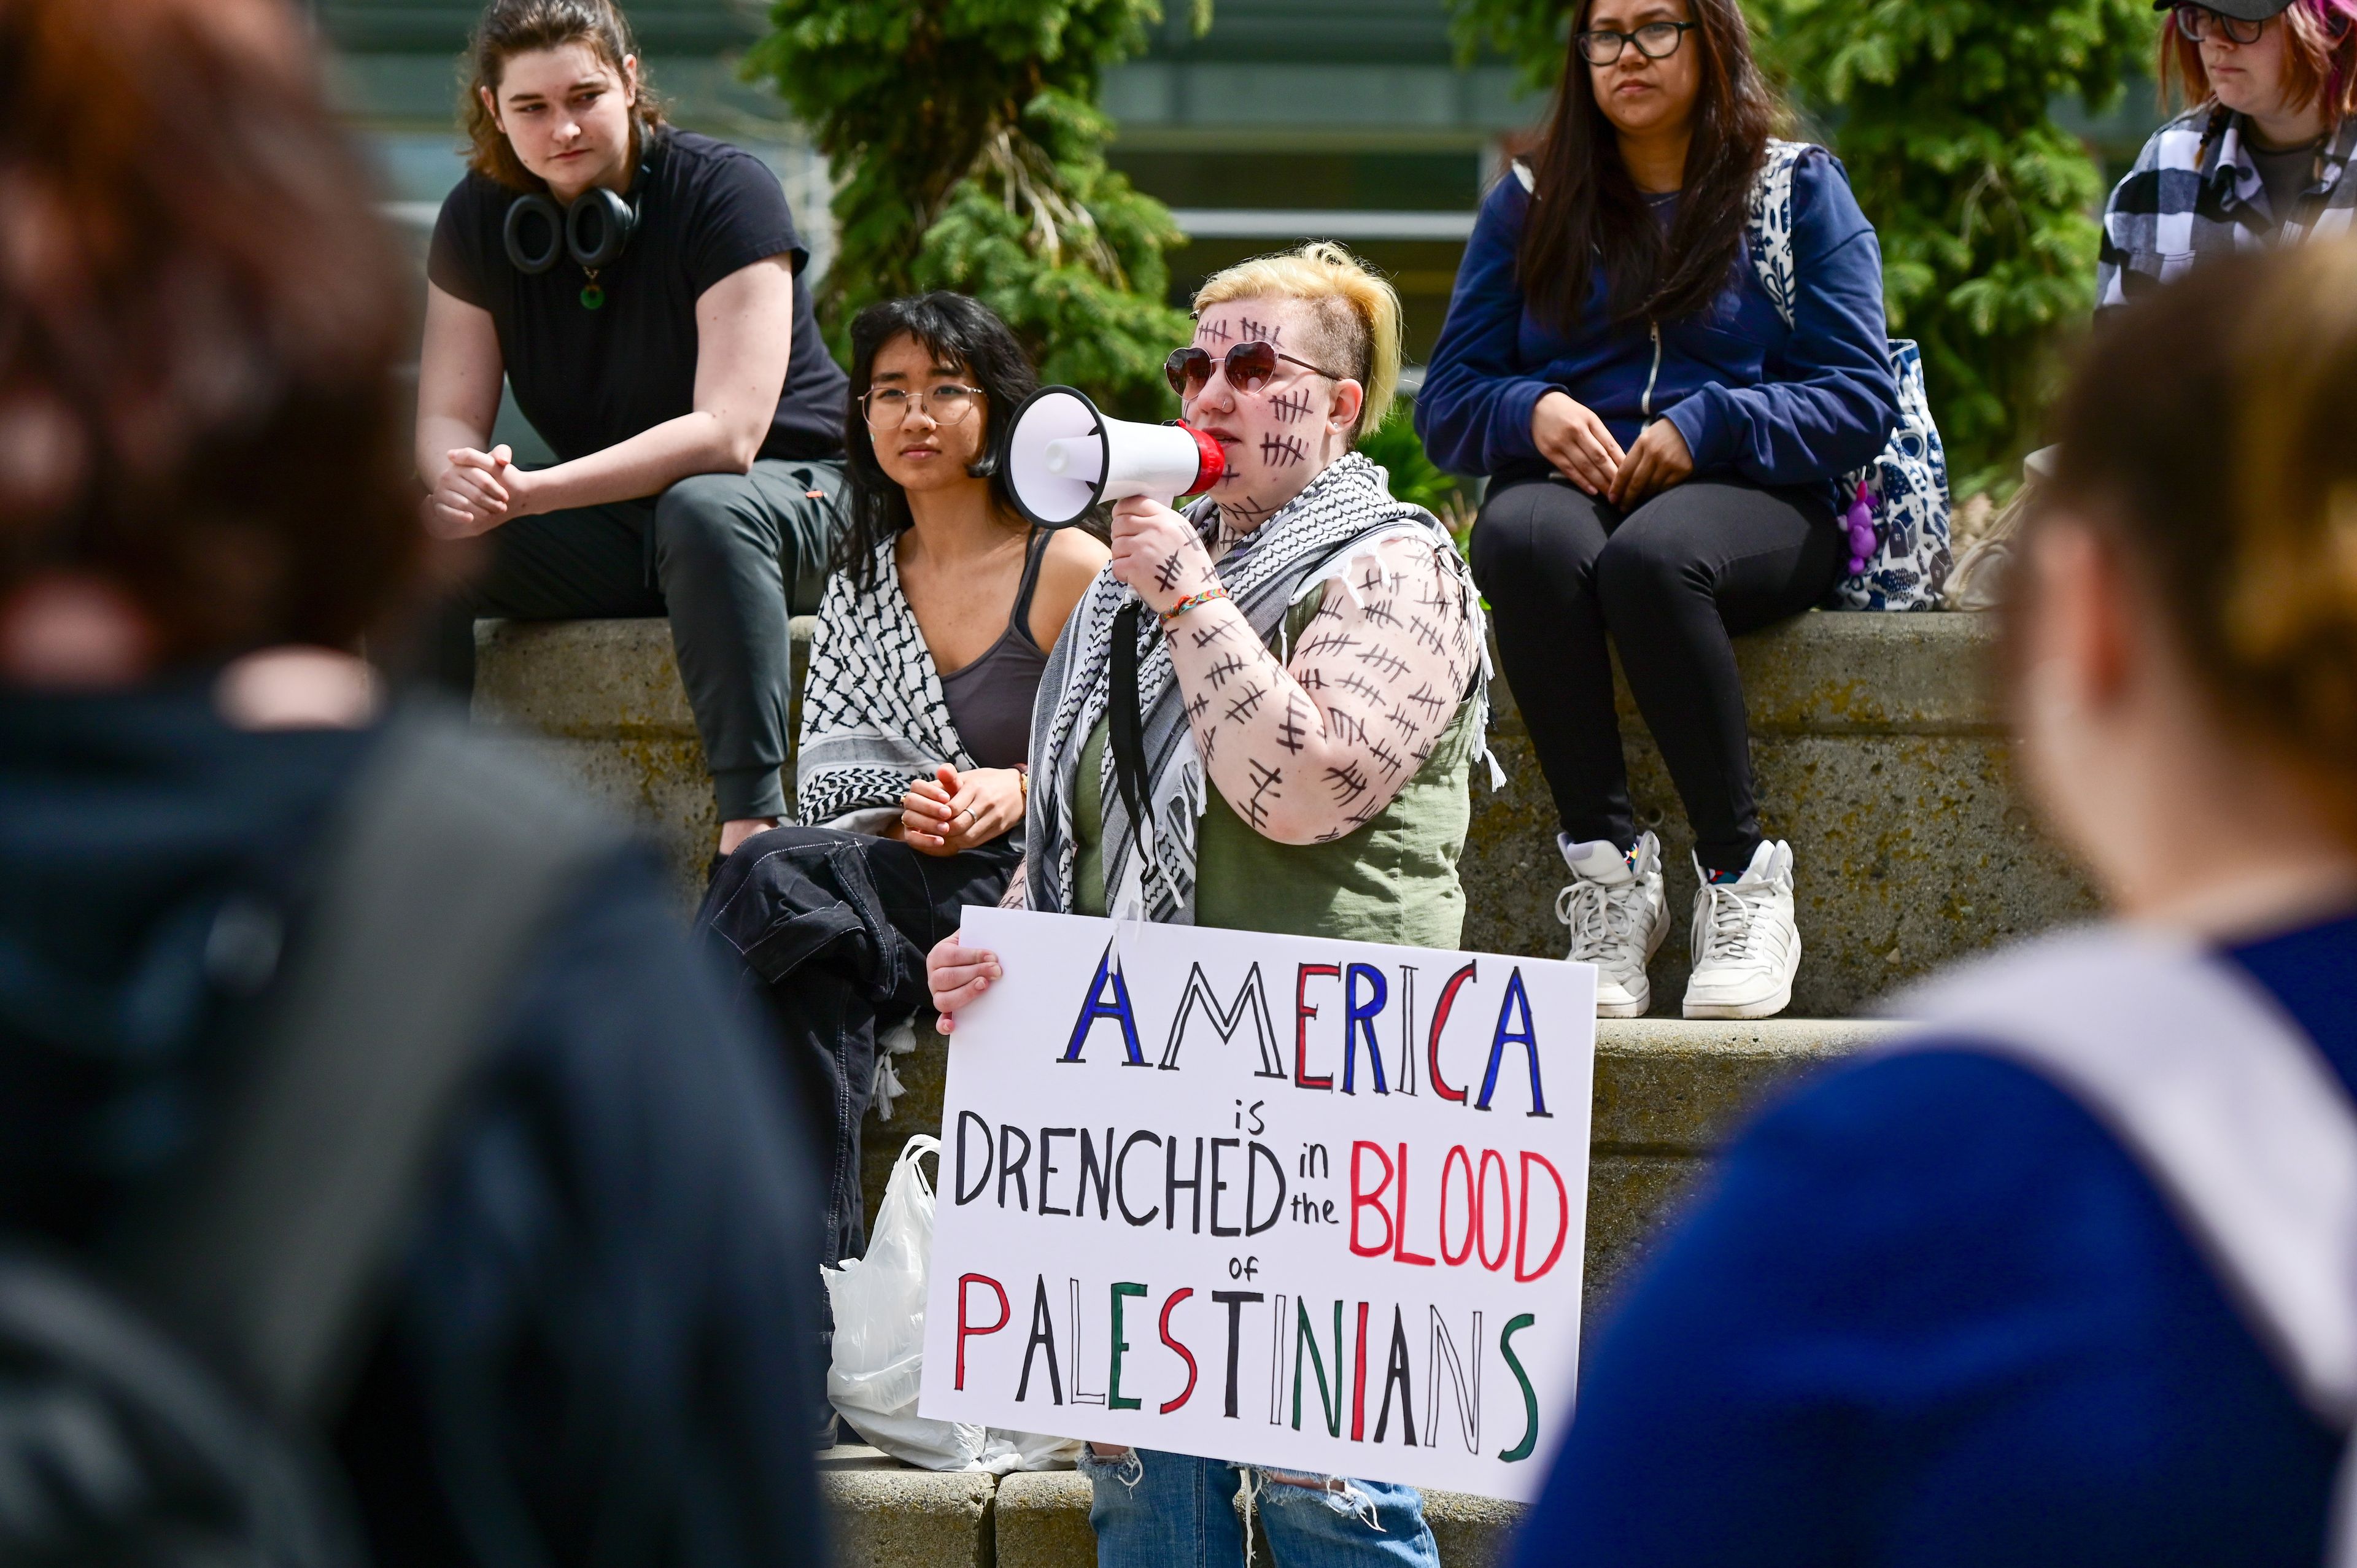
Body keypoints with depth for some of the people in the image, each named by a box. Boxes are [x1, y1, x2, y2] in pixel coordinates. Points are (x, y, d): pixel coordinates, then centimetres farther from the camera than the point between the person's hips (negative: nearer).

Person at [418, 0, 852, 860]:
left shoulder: (725, 190, -17)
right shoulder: (479, 217, -1)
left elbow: (726, 434, -25)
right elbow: (447, 417, -3)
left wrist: (533, 493, -34)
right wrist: (461, 481, -31)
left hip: (779, 494, -5)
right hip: (606, 534, 5)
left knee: (705, 509, -39)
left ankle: (753, 828, -44)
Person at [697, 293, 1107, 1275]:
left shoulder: (1070, 571, 3)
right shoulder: (861, 580, 20)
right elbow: (822, 773, 15)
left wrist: (1022, 790, -17)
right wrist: (899, 812, -6)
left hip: (1023, 887, -5)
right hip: (875, 864, 5)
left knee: (775, 876, -30)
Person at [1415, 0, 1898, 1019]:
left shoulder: (1801, 192, 11)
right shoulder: (1528, 208, 19)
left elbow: (1861, 401, 1)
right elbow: (1448, 403, 12)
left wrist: (1706, 426, -13)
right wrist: (1532, 414, -10)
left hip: (1750, 501, -2)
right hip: (1568, 484, 2)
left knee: (1651, 557, -39)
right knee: (1529, 540, -36)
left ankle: (1742, 876, -30)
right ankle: (1606, 871, -35)